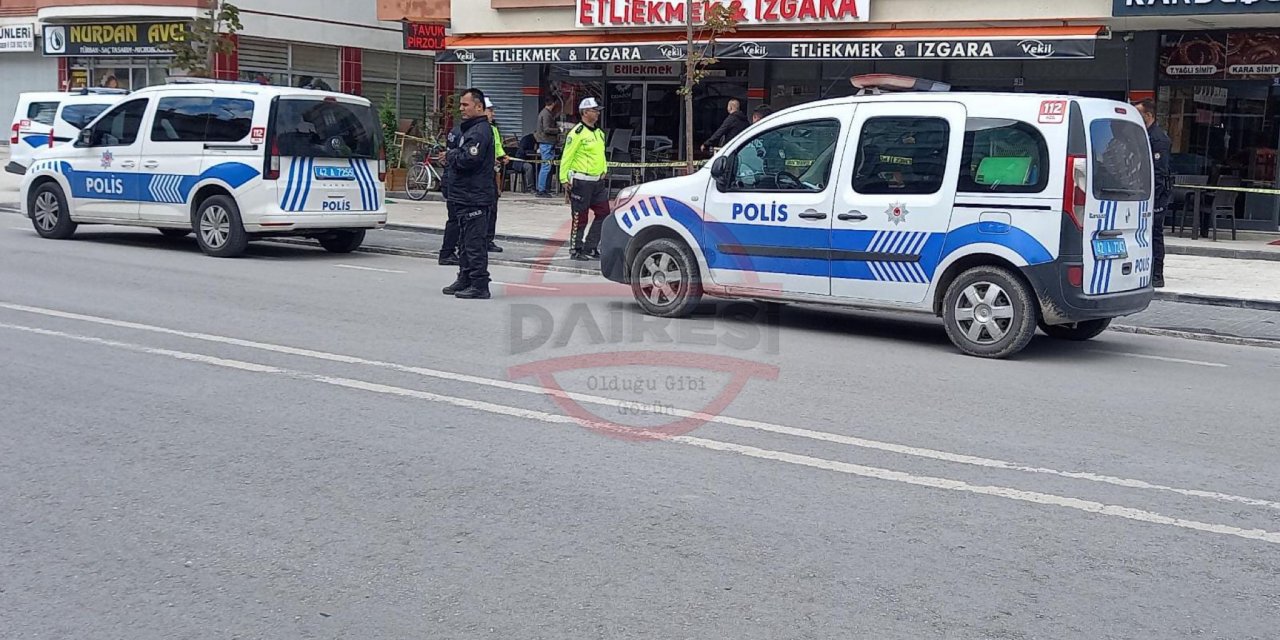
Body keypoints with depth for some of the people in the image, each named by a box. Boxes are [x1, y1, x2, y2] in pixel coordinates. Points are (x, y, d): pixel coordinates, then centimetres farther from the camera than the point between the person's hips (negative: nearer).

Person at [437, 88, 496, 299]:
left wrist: (450, 155, -9)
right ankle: (465, 280, 25)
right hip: (464, 195, 11)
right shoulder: (467, 129, 20)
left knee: (474, 242, -9)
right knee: (465, 241, 17)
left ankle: (479, 286, -7)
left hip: (475, 197, -11)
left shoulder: (480, 131, -15)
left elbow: (469, 159, -25)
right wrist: (450, 157, 9)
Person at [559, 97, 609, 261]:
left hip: (598, 181, 8)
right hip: (581, 182, -8)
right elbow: (566, 157, -12)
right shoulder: (577, 133, -11)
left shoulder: (599, 133, 16)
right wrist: (564, 180, -15)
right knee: (580, 218, -2)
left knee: (603, 213, 7)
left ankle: (589, 248, 16)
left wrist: (604, 173, 21)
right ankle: (576, 250, 10)